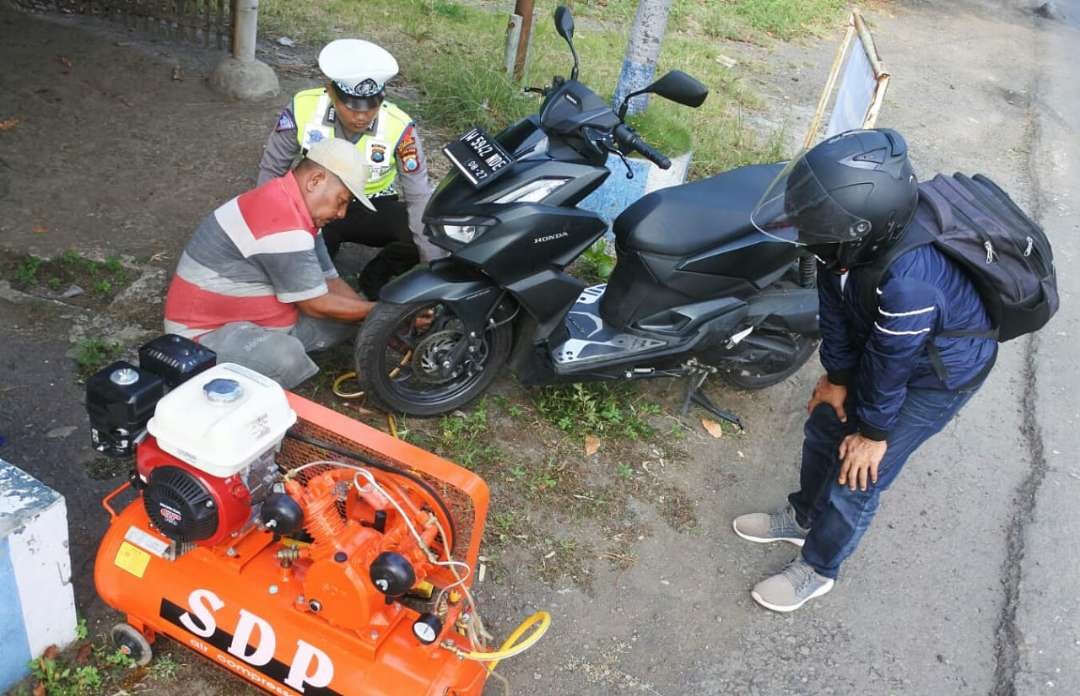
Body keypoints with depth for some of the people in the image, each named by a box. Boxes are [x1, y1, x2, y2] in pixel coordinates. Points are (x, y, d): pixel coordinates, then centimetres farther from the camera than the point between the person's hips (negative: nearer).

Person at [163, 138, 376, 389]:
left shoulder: (295, 207, 5)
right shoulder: (283, 223, -27)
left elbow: (330, 282, 7)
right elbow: (316, 305, -20)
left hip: (259, 319, 9)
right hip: (206, 333, -9)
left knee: (347, 316, 3)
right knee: (287, 356, -37)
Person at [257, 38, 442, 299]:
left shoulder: (398, 127, -24)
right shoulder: (303, 109, -22)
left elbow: (419, 196, -20)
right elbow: (271, 170, -7)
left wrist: (434, 266, -26)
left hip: (375, 209, 1)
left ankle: (375, 277, 1)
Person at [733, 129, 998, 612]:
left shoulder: (907, 282, -44)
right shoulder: (853, 240, -25)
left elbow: (892, 364, -28)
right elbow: (835, 305, -8)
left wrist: (875, 432, -11)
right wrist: (837, 376, 2)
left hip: (939, 373, -7)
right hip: (878, 340, 7)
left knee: (857, 474, 1)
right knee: (825, 425, 17)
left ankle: (817, 569, 26)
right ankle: (803, 517, 44)